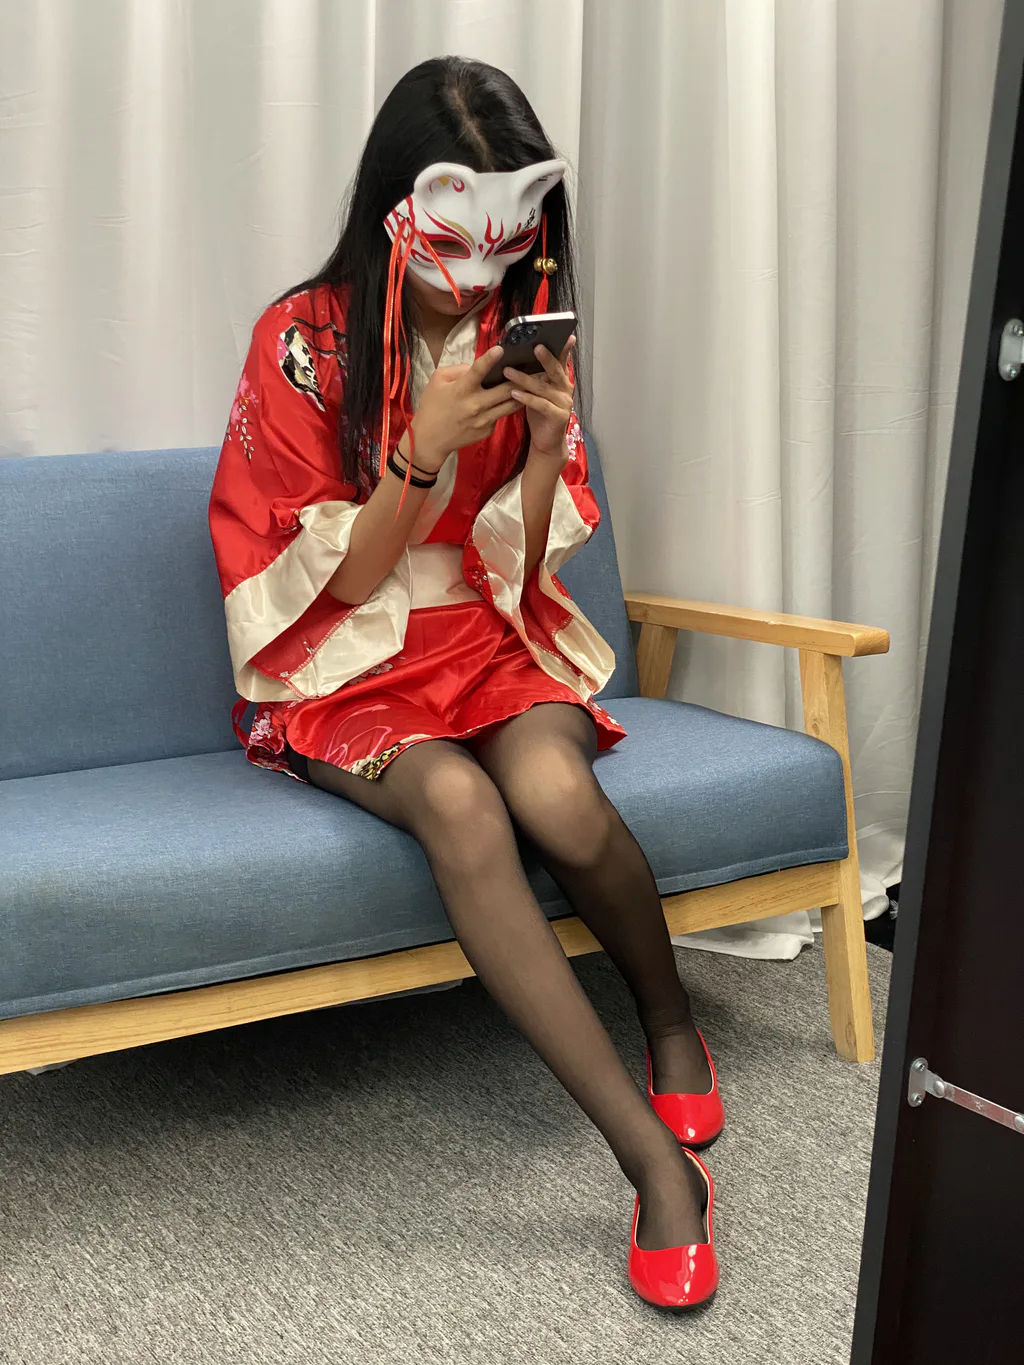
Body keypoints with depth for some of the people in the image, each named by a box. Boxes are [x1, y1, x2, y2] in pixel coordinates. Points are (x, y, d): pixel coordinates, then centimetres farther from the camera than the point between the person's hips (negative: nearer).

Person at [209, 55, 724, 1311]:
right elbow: (339, 581, -8)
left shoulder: (526, 335, 4)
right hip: (351, 671, -2)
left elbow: (516, 571, 3)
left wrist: (549, 441, -16)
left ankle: (673, 1027, -2)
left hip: (490, 644, 3)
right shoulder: (305, 340, -8)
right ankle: (657, 1160, -34)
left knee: (555, 790, -33)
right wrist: (425, 448, -24)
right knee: (457, 802, -36)